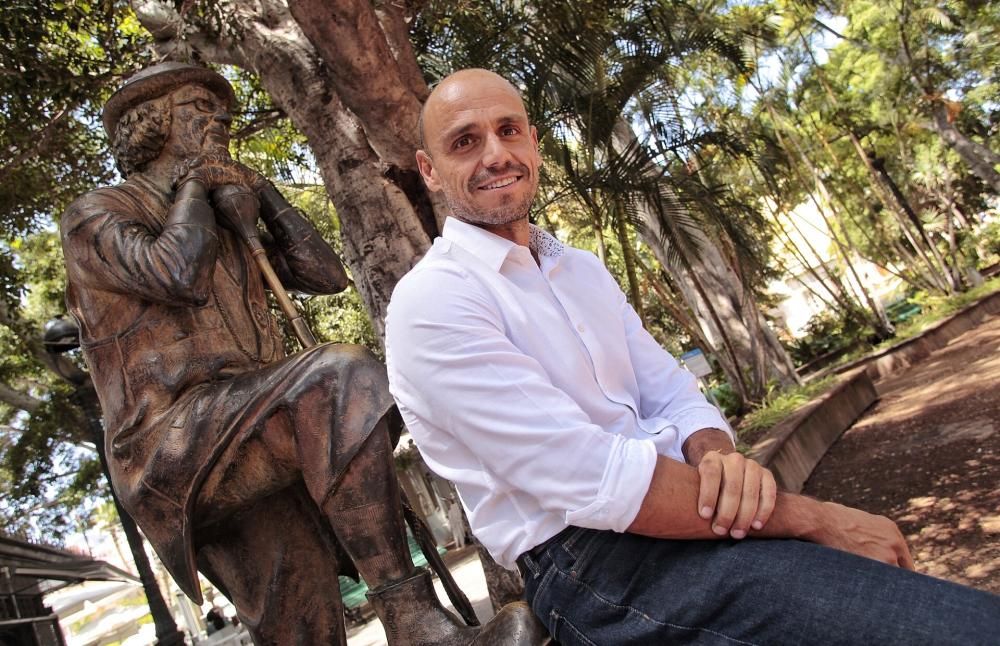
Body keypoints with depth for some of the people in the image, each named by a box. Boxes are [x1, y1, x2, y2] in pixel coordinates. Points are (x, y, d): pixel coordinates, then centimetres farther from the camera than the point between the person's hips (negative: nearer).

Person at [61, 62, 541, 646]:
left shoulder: (223, 229, 28)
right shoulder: (95, 217, 8)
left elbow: (327, 275, 19)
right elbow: (181, 276, -14)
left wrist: (259, 189, 18)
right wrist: (193, 187, 5)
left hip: (256, 439, 7)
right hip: (176, 442, -7)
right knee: (339, 379, -32)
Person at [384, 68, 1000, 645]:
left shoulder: (582, 269, 15)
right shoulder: (432, 302, -13)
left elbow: (672, 395, 11)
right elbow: (592, 480, -21)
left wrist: (715, 455, -14)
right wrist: (808, 515, -16)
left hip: (675, 513, 8)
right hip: (590, 561, -7)